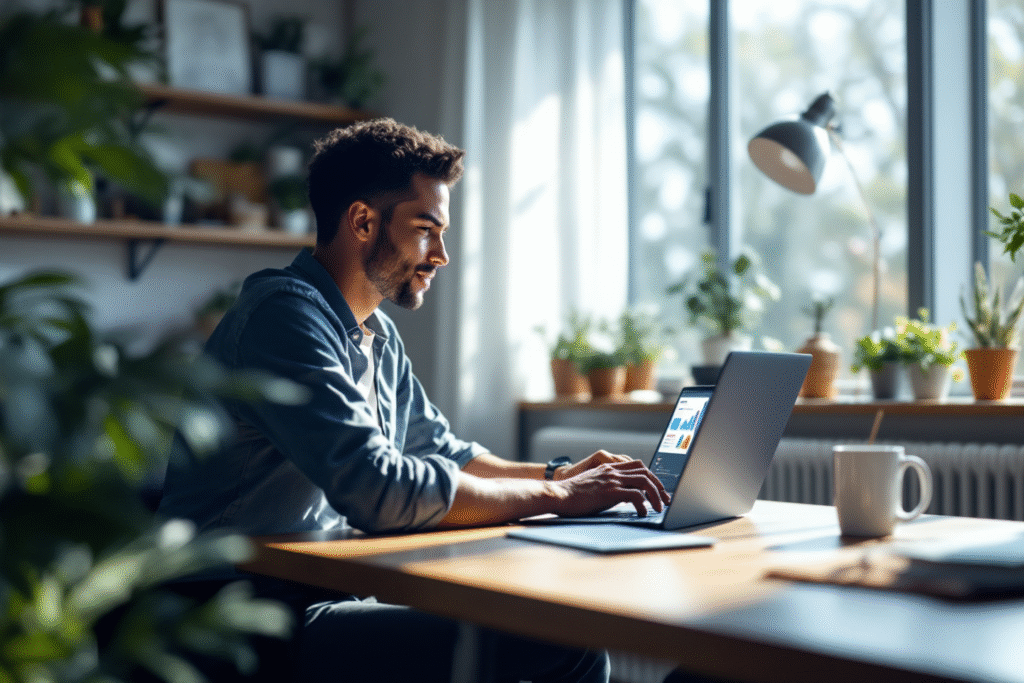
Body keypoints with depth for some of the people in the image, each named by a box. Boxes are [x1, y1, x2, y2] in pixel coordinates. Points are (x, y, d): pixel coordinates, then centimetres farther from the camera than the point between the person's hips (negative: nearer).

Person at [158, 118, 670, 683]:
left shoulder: (379, 336, 14)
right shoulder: (285, 315, -17)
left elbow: (443, 454, 24)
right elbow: (378, 491, -27)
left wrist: (558, 474, 7)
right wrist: (556, 496, -18)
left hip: (342, 593, 9)